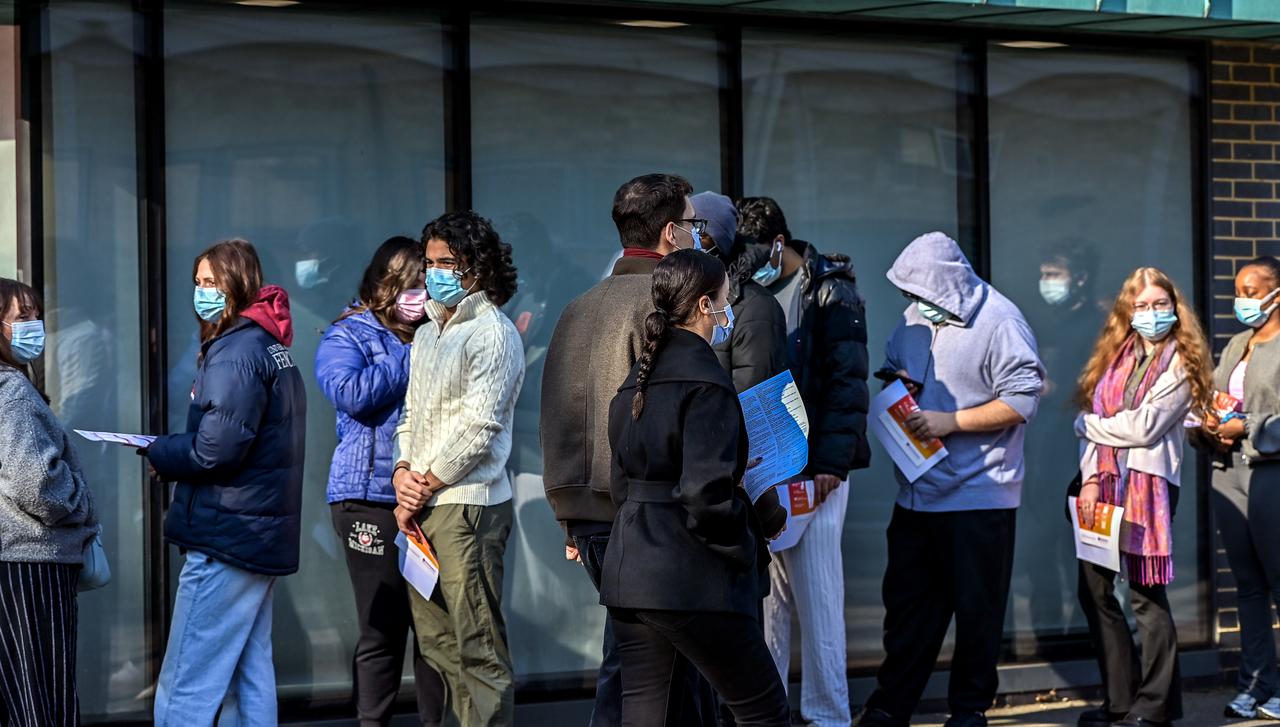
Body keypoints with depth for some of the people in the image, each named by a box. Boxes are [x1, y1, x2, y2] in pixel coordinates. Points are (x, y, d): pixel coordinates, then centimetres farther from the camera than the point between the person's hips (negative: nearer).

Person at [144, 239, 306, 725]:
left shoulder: (234, 352, -14)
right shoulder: (272, 347, 16)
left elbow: (217, 450, -22)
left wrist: (158, 454, -4)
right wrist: (170, 450, 6)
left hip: (227, 535, -10)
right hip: (267, 534, 10)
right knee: (249, 678, 13)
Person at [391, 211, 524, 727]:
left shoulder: (493, 333, -7)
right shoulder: (427, 334, 19)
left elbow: (476, 426, -13)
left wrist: (424, 488, -10)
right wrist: (402, 474, 2)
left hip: (468, 505, -8)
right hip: (421, 509, 8)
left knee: (478, 648, -8)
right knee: (436, 645, 9)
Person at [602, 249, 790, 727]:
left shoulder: (635, 381, 13)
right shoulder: (705, 382, -13)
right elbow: (706, 492, -22)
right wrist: (745, 552, -7)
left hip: (628, 574, 8)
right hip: (692, 581, -8)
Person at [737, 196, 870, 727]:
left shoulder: (829, 292, -4)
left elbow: (846, 381, -10)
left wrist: (831, 463, -16)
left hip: (811, 469, -6)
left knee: (817, 596, -3)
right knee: (767, 593, 8)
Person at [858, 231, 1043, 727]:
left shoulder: (999, 322, -12)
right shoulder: (913, 318, 9)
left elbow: (1022, 400, -17)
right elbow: (892, 369, 24)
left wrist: (951, 421, -19)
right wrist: (896, 383, 0)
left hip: (979, 496, -6)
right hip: (917, 493, 6)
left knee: (976, 608, 4)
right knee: (906, 603, 9)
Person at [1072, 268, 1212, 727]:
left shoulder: (1182, 364, -2)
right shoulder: (1115, 356, 15)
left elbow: (1145, 426, -12)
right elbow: (1093, 421, 9)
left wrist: (1089, 425, 1)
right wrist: (1090, 478, -3)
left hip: (1149, 482, -6)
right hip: (1103, 482, 6)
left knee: (1146, 592, -4)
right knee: (1094, 589, 3)